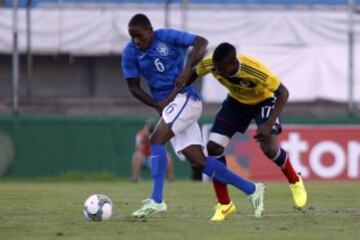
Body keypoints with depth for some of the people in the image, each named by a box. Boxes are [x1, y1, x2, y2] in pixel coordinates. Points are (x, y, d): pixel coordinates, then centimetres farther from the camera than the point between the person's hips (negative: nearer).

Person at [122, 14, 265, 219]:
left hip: (185, 98, -6)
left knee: (156, 140, -23)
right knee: (198, 161, -1)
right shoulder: (130, 53, 4)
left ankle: (157, 200, -24)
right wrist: (157, 105, -6)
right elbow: (134, 87, 7)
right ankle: (252, 190, 6)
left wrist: (188, 69, -22)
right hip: (166, 104, 6)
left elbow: (201, 42, -11)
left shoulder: (167, 37, -8)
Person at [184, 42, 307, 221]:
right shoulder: (209, 64, -27)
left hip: (263, 101, -4)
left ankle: (295, 182, 9)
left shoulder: (254, 69, -40)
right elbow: (193, 75, -2)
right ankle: (224, 205, 2)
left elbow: (283, 92, -32)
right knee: (213, 146, -11)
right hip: (236, 101, 5)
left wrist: (269, 124, -40)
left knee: (269, 147, -24)